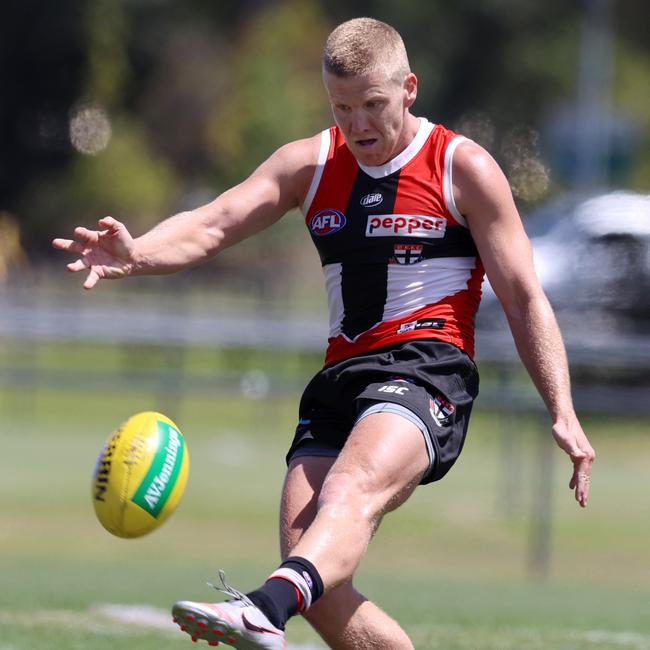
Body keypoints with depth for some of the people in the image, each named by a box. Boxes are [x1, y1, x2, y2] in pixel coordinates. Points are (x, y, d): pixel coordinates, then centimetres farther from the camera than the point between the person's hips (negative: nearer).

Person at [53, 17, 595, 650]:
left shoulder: (464, 168, 4)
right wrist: (136, 254, -20)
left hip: (428, 368, -6)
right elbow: (212, 224, 2)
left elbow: (524, 299, 5)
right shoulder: (310, 164, 14)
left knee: (350, 488, -37)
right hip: (340, 378, 6)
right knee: (322, 596, -10)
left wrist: (562, 412, -4)